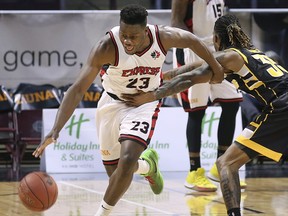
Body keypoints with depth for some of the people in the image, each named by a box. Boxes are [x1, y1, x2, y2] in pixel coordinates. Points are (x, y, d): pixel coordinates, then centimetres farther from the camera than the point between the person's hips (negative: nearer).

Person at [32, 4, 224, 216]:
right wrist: (56, 130, -42)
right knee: (115, 172, 10)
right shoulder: (107, 47, -31)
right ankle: (148, 164, 44)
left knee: (127, 162, -22)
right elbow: (77, 90, -32)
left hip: (145, 103, 0)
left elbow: (192, 40, -1)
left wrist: (216, 68, 13)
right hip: (114, 103, 0)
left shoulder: (163, 37, -24)